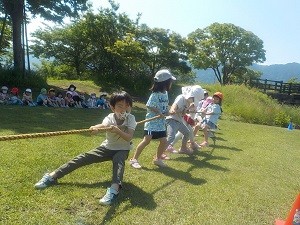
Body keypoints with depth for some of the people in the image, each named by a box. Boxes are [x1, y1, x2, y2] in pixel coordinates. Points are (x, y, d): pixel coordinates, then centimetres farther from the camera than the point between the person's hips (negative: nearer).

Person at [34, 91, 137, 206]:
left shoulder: (131, 118, -17)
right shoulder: (110, 117, -16)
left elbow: (129, 138, -30)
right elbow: (104, 125, -41)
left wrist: (117, 130, -49)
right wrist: (96, 127, -65)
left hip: (122, 150, -1)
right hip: (107, 148, 2)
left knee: (118, 160, -36)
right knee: (83, 158, -14)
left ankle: (115, 188, -59)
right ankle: (53, 175, -12)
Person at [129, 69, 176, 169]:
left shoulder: (165, 93, 9)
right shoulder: (155, 94, -16)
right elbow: (149, 106, -19)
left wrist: (169, 111, 3)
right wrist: (159, 112, -21)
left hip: (161, 122, 8)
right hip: (152, 120, -8)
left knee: (164, 141, 5)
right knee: (147, 140, -13)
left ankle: (157, 158, 25)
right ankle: (134, 159, -3)